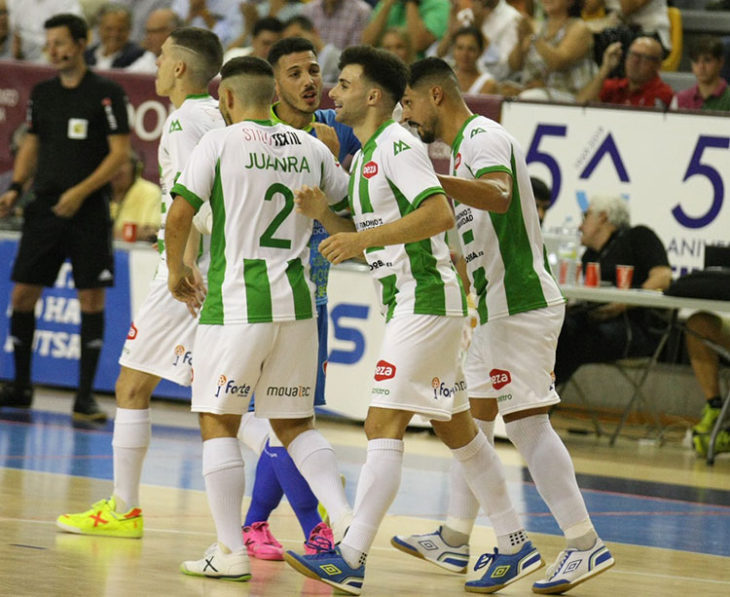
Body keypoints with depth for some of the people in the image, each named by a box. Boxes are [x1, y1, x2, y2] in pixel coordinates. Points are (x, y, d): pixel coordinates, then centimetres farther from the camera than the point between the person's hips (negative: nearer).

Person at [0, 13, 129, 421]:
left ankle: (85, 397, 0)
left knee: (92, 298, -5)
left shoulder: (107, 93, -5)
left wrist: (81, 192, -17)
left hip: (89, 210, -5)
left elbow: (120, 152, -8)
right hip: (45, 205, 5)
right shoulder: (42, 93, 11)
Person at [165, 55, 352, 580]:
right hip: (297, 301, 5)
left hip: (237, 301, -5)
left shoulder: (220, 142, -4)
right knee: (294, 423, 15)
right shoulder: (311, 147, 9)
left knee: (219, 421, 4)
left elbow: (179, 216, -8)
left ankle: (231, 551, 0)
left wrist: (176, 270, 9)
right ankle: (344, 516, -5)